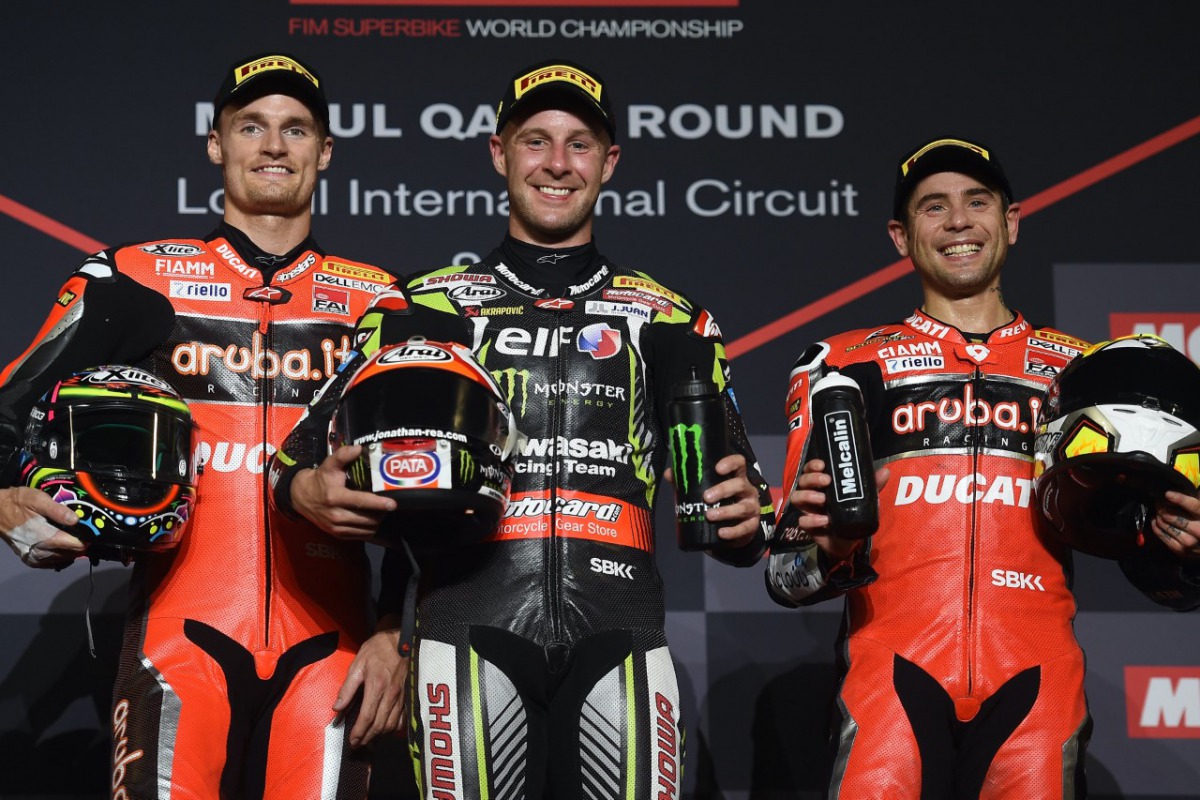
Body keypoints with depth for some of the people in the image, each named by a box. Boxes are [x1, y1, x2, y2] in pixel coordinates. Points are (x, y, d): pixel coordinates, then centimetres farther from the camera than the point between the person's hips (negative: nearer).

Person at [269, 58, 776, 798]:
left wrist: (743, 516, -9)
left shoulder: (668, 319, 17)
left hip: (619, 635, 1)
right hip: (470, 631, -1)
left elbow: (731, 483, 15)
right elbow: (316, 446, 7)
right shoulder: (427, 306, 15)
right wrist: (311, 492, -16)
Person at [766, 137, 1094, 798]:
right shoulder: (846, 365, 14)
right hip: (894, 667, -1)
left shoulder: (1079, 369, 19)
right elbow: (787, 574, 9)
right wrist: (827, 549, -13)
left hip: (1034, 677, 2)